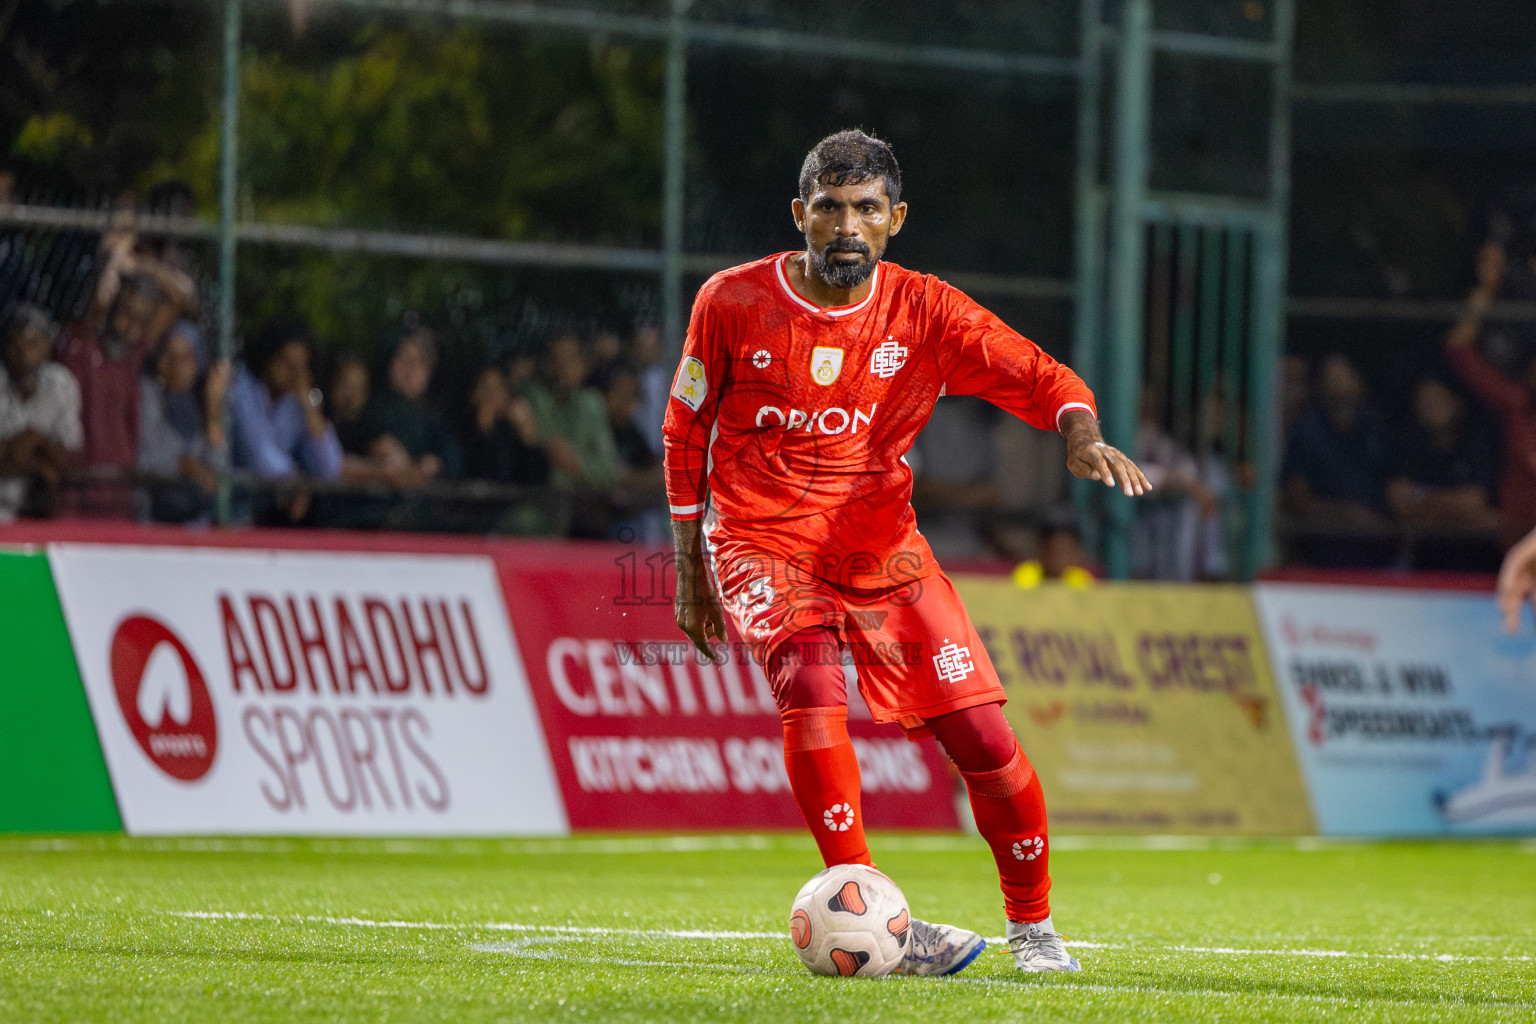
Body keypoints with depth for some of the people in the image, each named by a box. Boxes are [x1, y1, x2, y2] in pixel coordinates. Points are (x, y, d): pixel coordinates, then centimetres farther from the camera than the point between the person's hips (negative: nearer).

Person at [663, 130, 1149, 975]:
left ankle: (1033, 926, 16)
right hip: (760, 542, -2)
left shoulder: (924, 311, -4)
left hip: (880, 544, 2)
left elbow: (1043, 380, -7)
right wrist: (691, 574, 8)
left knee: (981, 737, -5)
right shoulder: (732, 303, -6)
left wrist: (1083, 438, -30)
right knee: (811, 686, -32)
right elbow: (686, 435, 6)